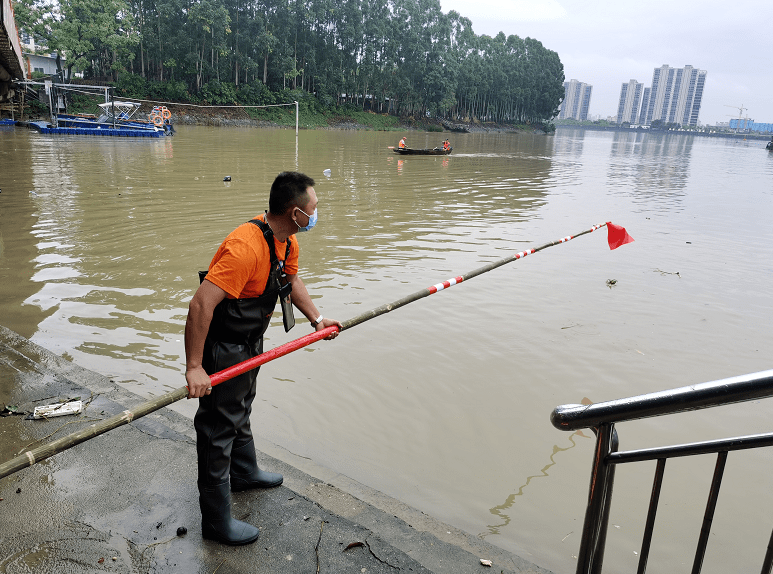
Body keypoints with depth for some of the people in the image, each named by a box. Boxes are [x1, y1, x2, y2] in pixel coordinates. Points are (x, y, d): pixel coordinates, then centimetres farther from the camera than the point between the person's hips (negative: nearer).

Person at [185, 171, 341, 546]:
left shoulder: (287, 240, -3)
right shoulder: (246, 248, -35)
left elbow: (291, 279, 17)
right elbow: (200, 305, -37)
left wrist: (316, 318, 8)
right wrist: (194, 367, -34)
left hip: (249, 343, 10)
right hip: (222, 349, -10)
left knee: (241, 412, 28)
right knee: (219, 429, 4)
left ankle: (244, 473, 52)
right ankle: (216, 521, 20)